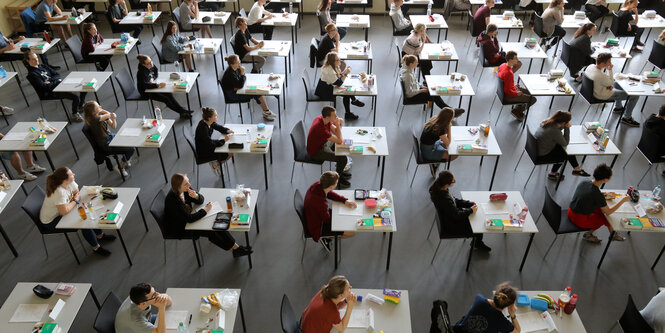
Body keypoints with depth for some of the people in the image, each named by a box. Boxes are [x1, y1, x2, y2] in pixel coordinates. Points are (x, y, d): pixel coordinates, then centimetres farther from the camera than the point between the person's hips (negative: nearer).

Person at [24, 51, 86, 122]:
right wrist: (57, 81, -12)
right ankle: (74, 115, -5)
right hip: (50, 93, -8)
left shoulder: (43, 66, 17)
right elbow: (44, 87, -16)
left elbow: (57, 75, 13)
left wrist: (50, 81, -6)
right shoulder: (32, 74, -7)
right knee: (76, 97, -29)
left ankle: (80, 106, 17)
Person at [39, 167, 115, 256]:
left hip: (61, 213, 9)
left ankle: (100, 235, 21)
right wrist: (75, 201, -22)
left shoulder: (70, 182, -14)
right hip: (51, 221, -9)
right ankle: (96, 248, -2)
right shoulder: (59, 192, -38)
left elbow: (77, 193, 4)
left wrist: (77, 198, -19)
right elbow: (64, 211, -38)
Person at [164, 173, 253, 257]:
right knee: (210, 231, -17)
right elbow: (189, 219, -33)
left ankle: (236, 247, -9)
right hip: (178, 228, -7)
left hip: (187, 218, 7)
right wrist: (205, 210, -21)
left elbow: (201, 200, 0)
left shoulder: (186, 190, -12)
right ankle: (233, 250, -1)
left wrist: (196, 196, -24)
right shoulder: (172, 200, -33)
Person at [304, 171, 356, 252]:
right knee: (352, 232, -9)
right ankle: (325, 237, 6)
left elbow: (330, 194, 4)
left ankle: (328, 234, 18)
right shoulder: (320, 202, -40)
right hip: (318, 227, -9)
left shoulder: (318, 184, -17)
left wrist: (345, 200, -7)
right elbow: (327, 219, -22)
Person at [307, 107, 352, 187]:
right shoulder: (321, 128, -37)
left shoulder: (323, 118, -10)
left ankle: (339, 170, 34)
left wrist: (339, 125, -19)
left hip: (322, 143, 10)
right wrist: (338, 125, -27)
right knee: (343, 158, -17)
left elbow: (335, 132, 1)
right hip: (316, 152, -10)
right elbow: (339, 141, -30)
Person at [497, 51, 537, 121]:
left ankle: (517, 107, 30)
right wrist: (517, 94, -14)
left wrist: (513, 86, 10)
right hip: (508, 96, -10)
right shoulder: (509, 73, -34)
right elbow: (507, 91, -30)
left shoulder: (502, 65, -6)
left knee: (529, 92, 24)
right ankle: (516, 111, 13)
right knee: (533, 99, 0)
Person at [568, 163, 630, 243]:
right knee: (605, 216, 12)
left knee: (600, 209, 17)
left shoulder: (583, 182, -5)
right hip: (580, 220, -7)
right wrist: (623, 200, -5)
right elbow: (608, 212, -11)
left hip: (571, 212, 7)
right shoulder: (597, 194, -25)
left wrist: (605, 197, 13)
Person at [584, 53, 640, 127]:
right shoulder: (601, 76, -39)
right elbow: (611, 83, -16)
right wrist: (610, 70, -16)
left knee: (618, 84, 35)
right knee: (634, 96, 1)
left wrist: (609, 85, -3)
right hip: (604, 95, -9)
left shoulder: (589, 67, -15)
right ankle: (626, 118, 17)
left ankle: (618, 107, 49)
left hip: (596, 90, 9)